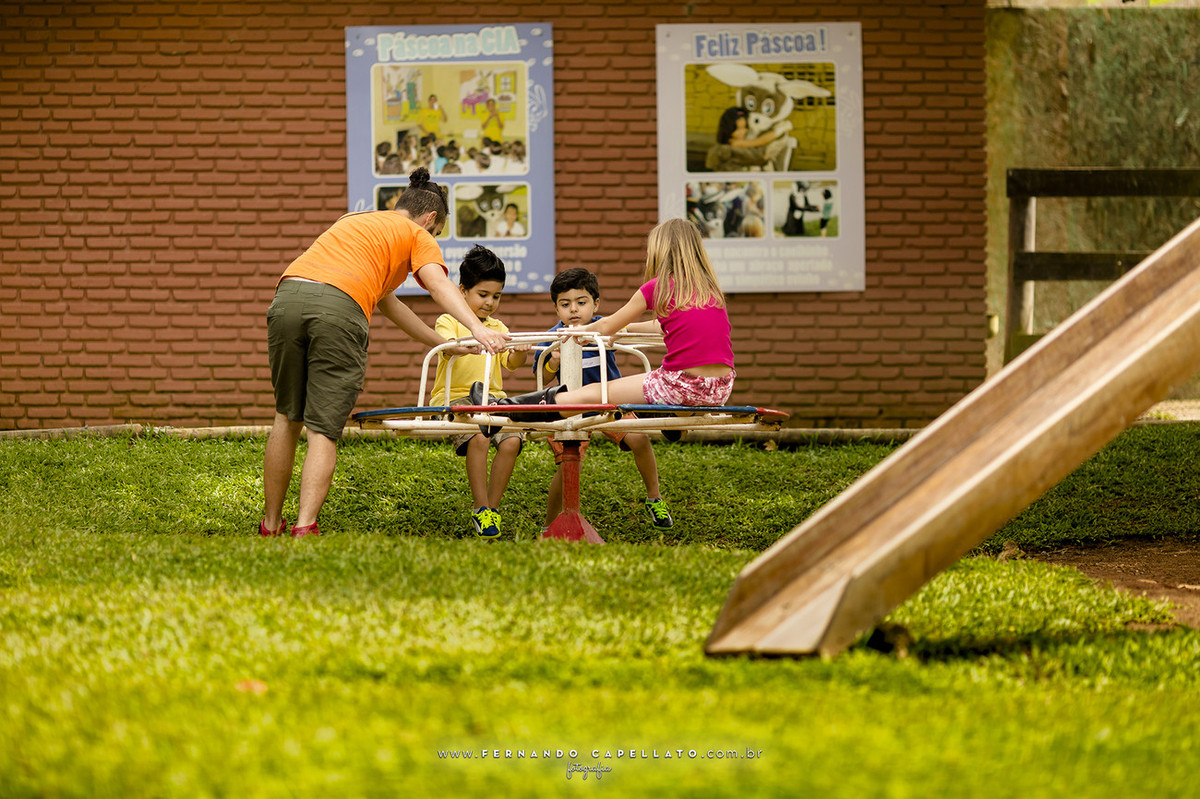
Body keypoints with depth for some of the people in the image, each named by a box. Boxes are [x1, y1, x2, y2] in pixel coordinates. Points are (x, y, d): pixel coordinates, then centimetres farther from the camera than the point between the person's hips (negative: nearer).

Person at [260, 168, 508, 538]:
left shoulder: (354, 221, 39)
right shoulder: (417, 235, 19)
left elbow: (386, 302, 41)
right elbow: (438, 284, -2)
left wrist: (444, 344, 40)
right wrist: (478, 329, -17)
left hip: (288, 297, 6)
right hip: (340, 308, -6)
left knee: (287, 417, 19)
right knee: (323, 430, -2)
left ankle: (271, 525, 25)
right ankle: (305, 529, -14)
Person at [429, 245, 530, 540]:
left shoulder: (497, 327, 18)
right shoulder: (448, 321, 3)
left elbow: (510, 363, 3)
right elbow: (449, 346, -21)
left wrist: (519, 352, -21)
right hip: (455, 396, -5)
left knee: (511, 441, -20)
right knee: (478, 437, -30)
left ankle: (492, 508, -6)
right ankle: (480, 509, -19)